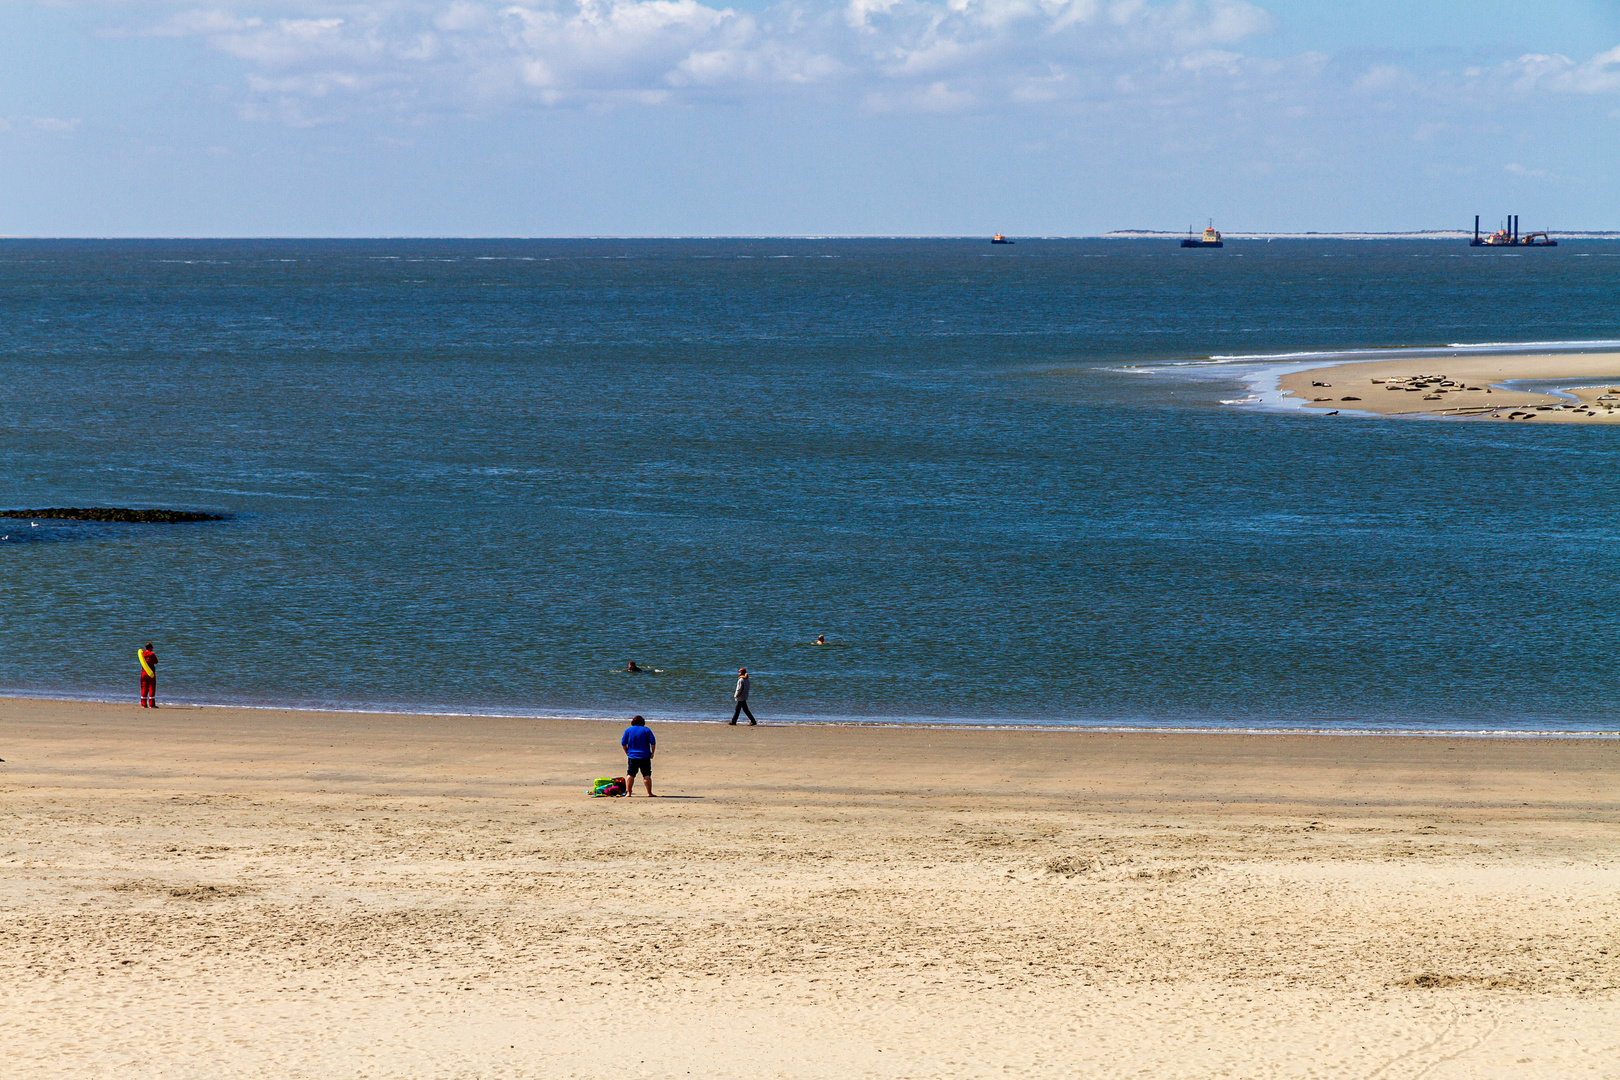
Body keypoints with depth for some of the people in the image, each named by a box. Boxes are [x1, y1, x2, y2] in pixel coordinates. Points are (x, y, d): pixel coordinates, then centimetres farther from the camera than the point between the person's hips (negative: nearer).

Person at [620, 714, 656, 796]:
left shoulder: (628, 730, 4)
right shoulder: (647, 730, 2)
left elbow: (623, 743, 3)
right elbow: (653, 743, -4)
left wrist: (627, 752, 13)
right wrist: (652, 753, 5)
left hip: (632, 756, 0)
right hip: (645, 756, 0)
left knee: (630, 774, 5)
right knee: (647, 775, 3)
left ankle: (628, 792, -1)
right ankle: (649, 793, 1)